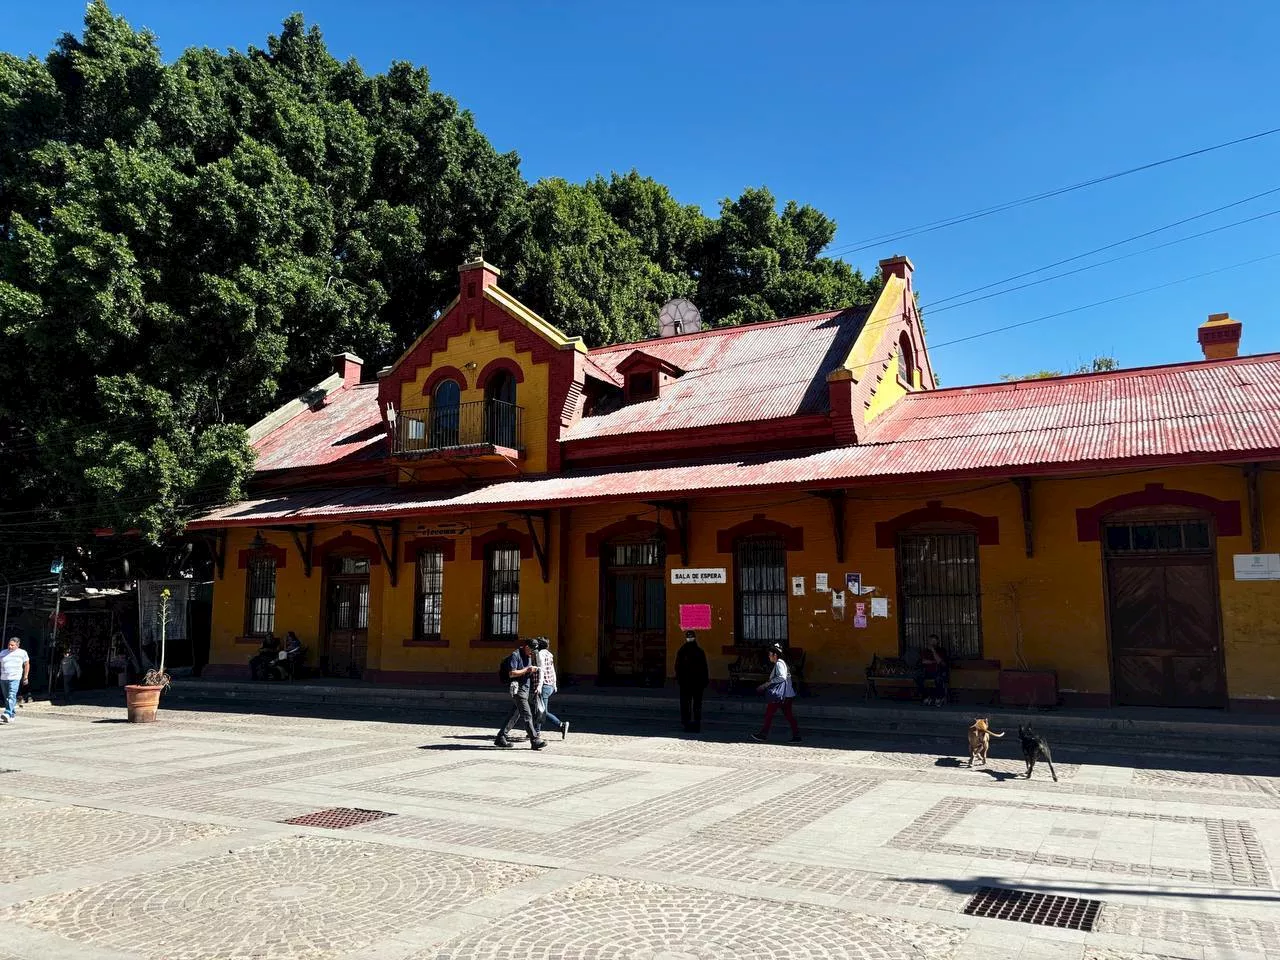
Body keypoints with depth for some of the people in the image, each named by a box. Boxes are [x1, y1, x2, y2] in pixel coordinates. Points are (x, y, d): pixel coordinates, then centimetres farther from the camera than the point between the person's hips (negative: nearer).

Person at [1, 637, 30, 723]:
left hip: (15, 678, -5)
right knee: (7, 697, 10)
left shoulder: (22, 653, 5)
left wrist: (26, 676, 7)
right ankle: (13, 715, 21)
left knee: (11, 696, -19)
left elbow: (27, 664, 11)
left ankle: (8, 714, -29)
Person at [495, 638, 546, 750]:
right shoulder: (515, 655, -12)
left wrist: (533, 669, 3)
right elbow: (511, 673, -18)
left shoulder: (529, 656, 15)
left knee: (515, 715, 12)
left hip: (525, 688, 9)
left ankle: (500, 738, 19)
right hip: (517, 688, -9)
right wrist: (527, 670, -18)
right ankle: (535, 741, -12)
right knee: (527, 715, -11)